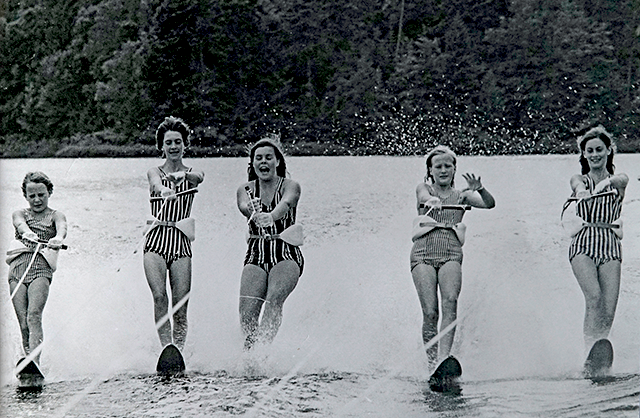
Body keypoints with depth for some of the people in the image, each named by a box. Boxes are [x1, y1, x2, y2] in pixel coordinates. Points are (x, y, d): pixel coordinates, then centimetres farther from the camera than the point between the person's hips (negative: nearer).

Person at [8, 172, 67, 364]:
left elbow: (62, 228, -10)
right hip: (17, 267, 3)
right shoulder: (20, 213, 20)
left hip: (41, 266, -3)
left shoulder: (55, 216, 15)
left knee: (34, 315, -23)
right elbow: (20, 224, -5)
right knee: (23, 322, -6)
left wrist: (58, 238, -36)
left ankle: (34, 360, -37)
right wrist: (28, 234, -31)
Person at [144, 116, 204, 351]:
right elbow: (156, 183, -14)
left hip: (181, 241, 0)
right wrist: (164, 190, -39)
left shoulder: (192, 173, 10)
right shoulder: (155, 172, 10)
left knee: (181, 304, -7)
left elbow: (199, 178, -15)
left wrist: (182, 175, -39)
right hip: (156, 239, 0)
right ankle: (166, 347, -18)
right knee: (159, 296, -17)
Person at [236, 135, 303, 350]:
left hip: (286, 254, -3)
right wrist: (255, 215, -40)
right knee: (247, 311, -17)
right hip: (256, 255, 3)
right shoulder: (246, 190, 8)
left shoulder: (290, 186, 0)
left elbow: (286, 203, -22)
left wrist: (271, 216, -46)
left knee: (274, 300, -27)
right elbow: (244, 206, -14)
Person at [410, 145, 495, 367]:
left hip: (451, 254, 0)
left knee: (450, 301, -24)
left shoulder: (461, 195, 16)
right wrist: (432, 201, -35)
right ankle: (430, 359, -1)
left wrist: (479, 190, -22)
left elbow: (489, 204, 0)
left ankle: (444, 357, -33)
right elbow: (425, 196, -10)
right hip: (423, 252, 0)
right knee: (430, 312, -12)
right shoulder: (424, 188, 14)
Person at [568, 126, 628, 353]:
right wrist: (581, 192, -39)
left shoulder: (618, 180, 13)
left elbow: (622, 179, -12)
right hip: (583, 243, -2)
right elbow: (579, 185, -14)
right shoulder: (579, 180, 11)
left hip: (610, 245, 2)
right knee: (594, 297, -25)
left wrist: (606, 182, -34)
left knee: (608, 311, -10)